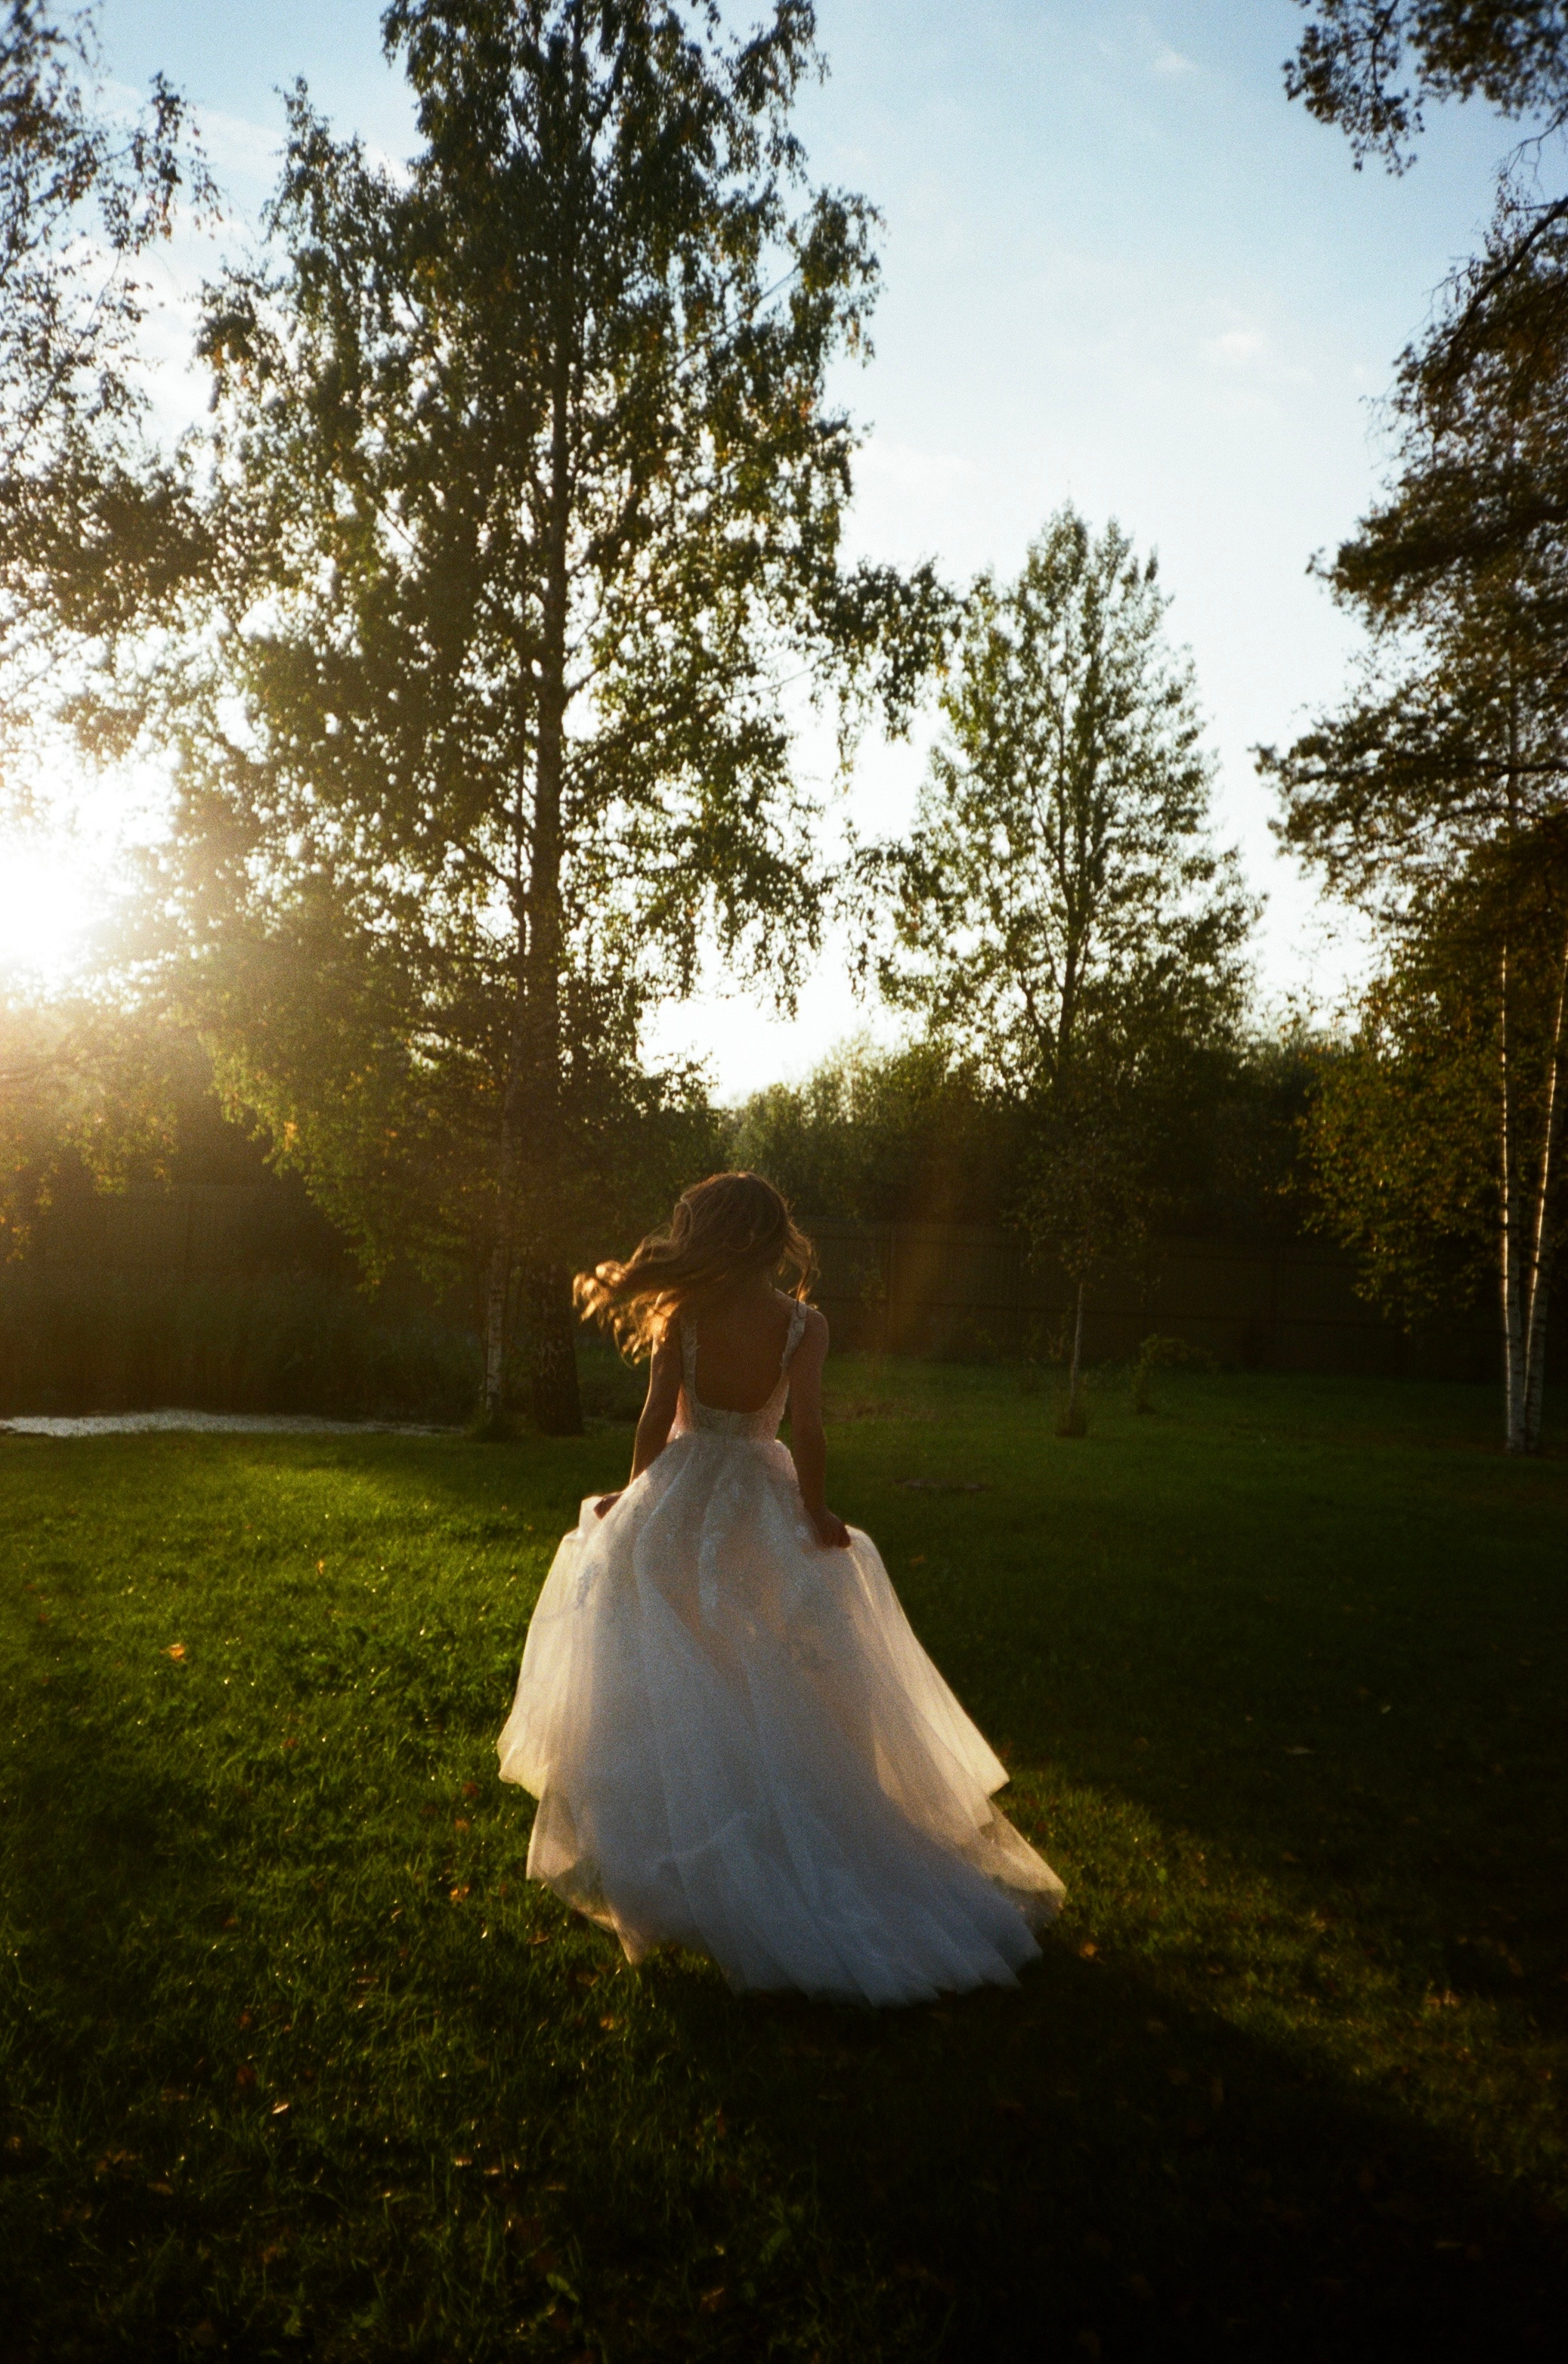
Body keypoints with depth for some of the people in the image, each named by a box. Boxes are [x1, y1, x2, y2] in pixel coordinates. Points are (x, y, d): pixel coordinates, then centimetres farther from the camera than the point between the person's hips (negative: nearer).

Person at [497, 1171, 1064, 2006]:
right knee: (772, 1687, 15)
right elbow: (806, 1430, -16)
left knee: (671, 1693, 9)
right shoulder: (803, 1324, -11)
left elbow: (657, 1420, -10)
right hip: (762, 1506, 1)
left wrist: (631, 1497, 5)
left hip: (677, 1506, -1)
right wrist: (816, 1512, -4)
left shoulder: (683, 1316, -12)